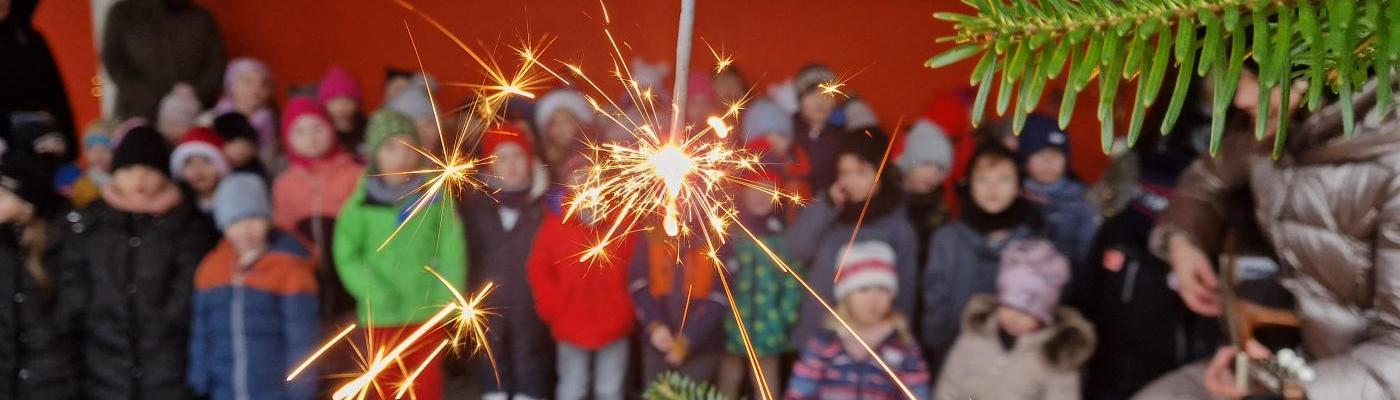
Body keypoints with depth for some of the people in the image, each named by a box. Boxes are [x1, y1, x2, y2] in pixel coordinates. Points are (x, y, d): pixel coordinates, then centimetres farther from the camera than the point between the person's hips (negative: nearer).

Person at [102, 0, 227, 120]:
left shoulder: (201, 17, 8)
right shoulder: (122, 13, 7)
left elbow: (217, 65, 2)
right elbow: (114, 63, -1)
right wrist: (156, 101, -14)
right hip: (140, 116, 0)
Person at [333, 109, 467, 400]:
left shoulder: (435, 196, -3)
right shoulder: (363, 201, -6)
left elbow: (451, 248, -4)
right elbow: (346, 254, -5)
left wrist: (449, 293, -13)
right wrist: (374, 291, -16)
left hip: (428, 309, 0)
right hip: (382, 313, 0)